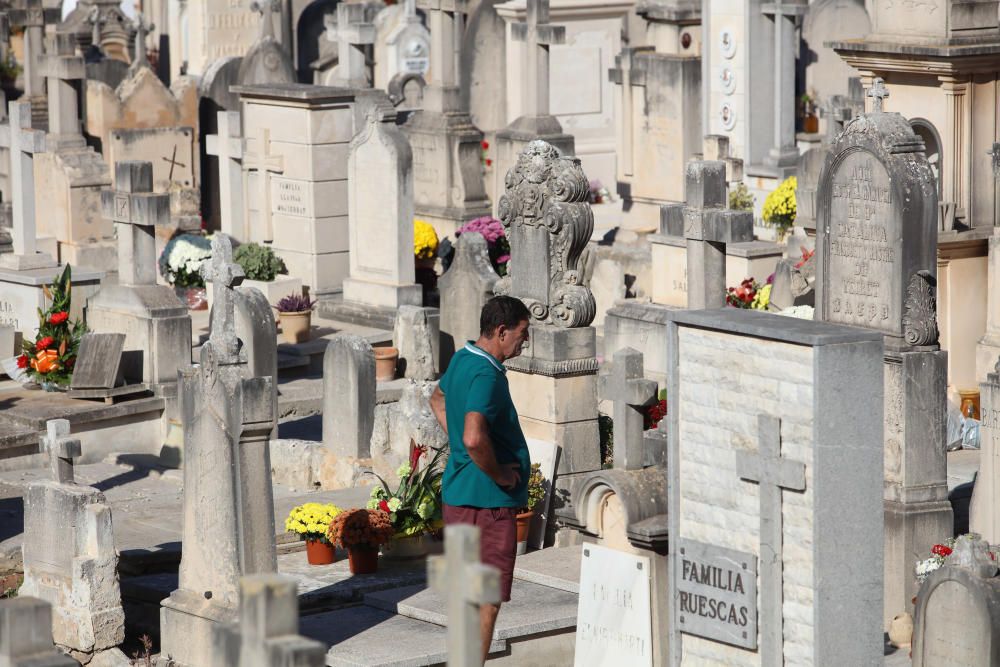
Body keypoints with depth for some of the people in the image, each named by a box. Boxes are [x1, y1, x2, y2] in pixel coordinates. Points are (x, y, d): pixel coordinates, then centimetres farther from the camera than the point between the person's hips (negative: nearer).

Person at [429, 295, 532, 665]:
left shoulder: (462, 359, 9)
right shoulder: (486, 375, -22)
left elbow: (438, 399, 31)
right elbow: (475, 439, -36)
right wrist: (498, 474, -19)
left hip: (458, 492, 10)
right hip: (487, 499, -10)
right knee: (488, 600, -5)